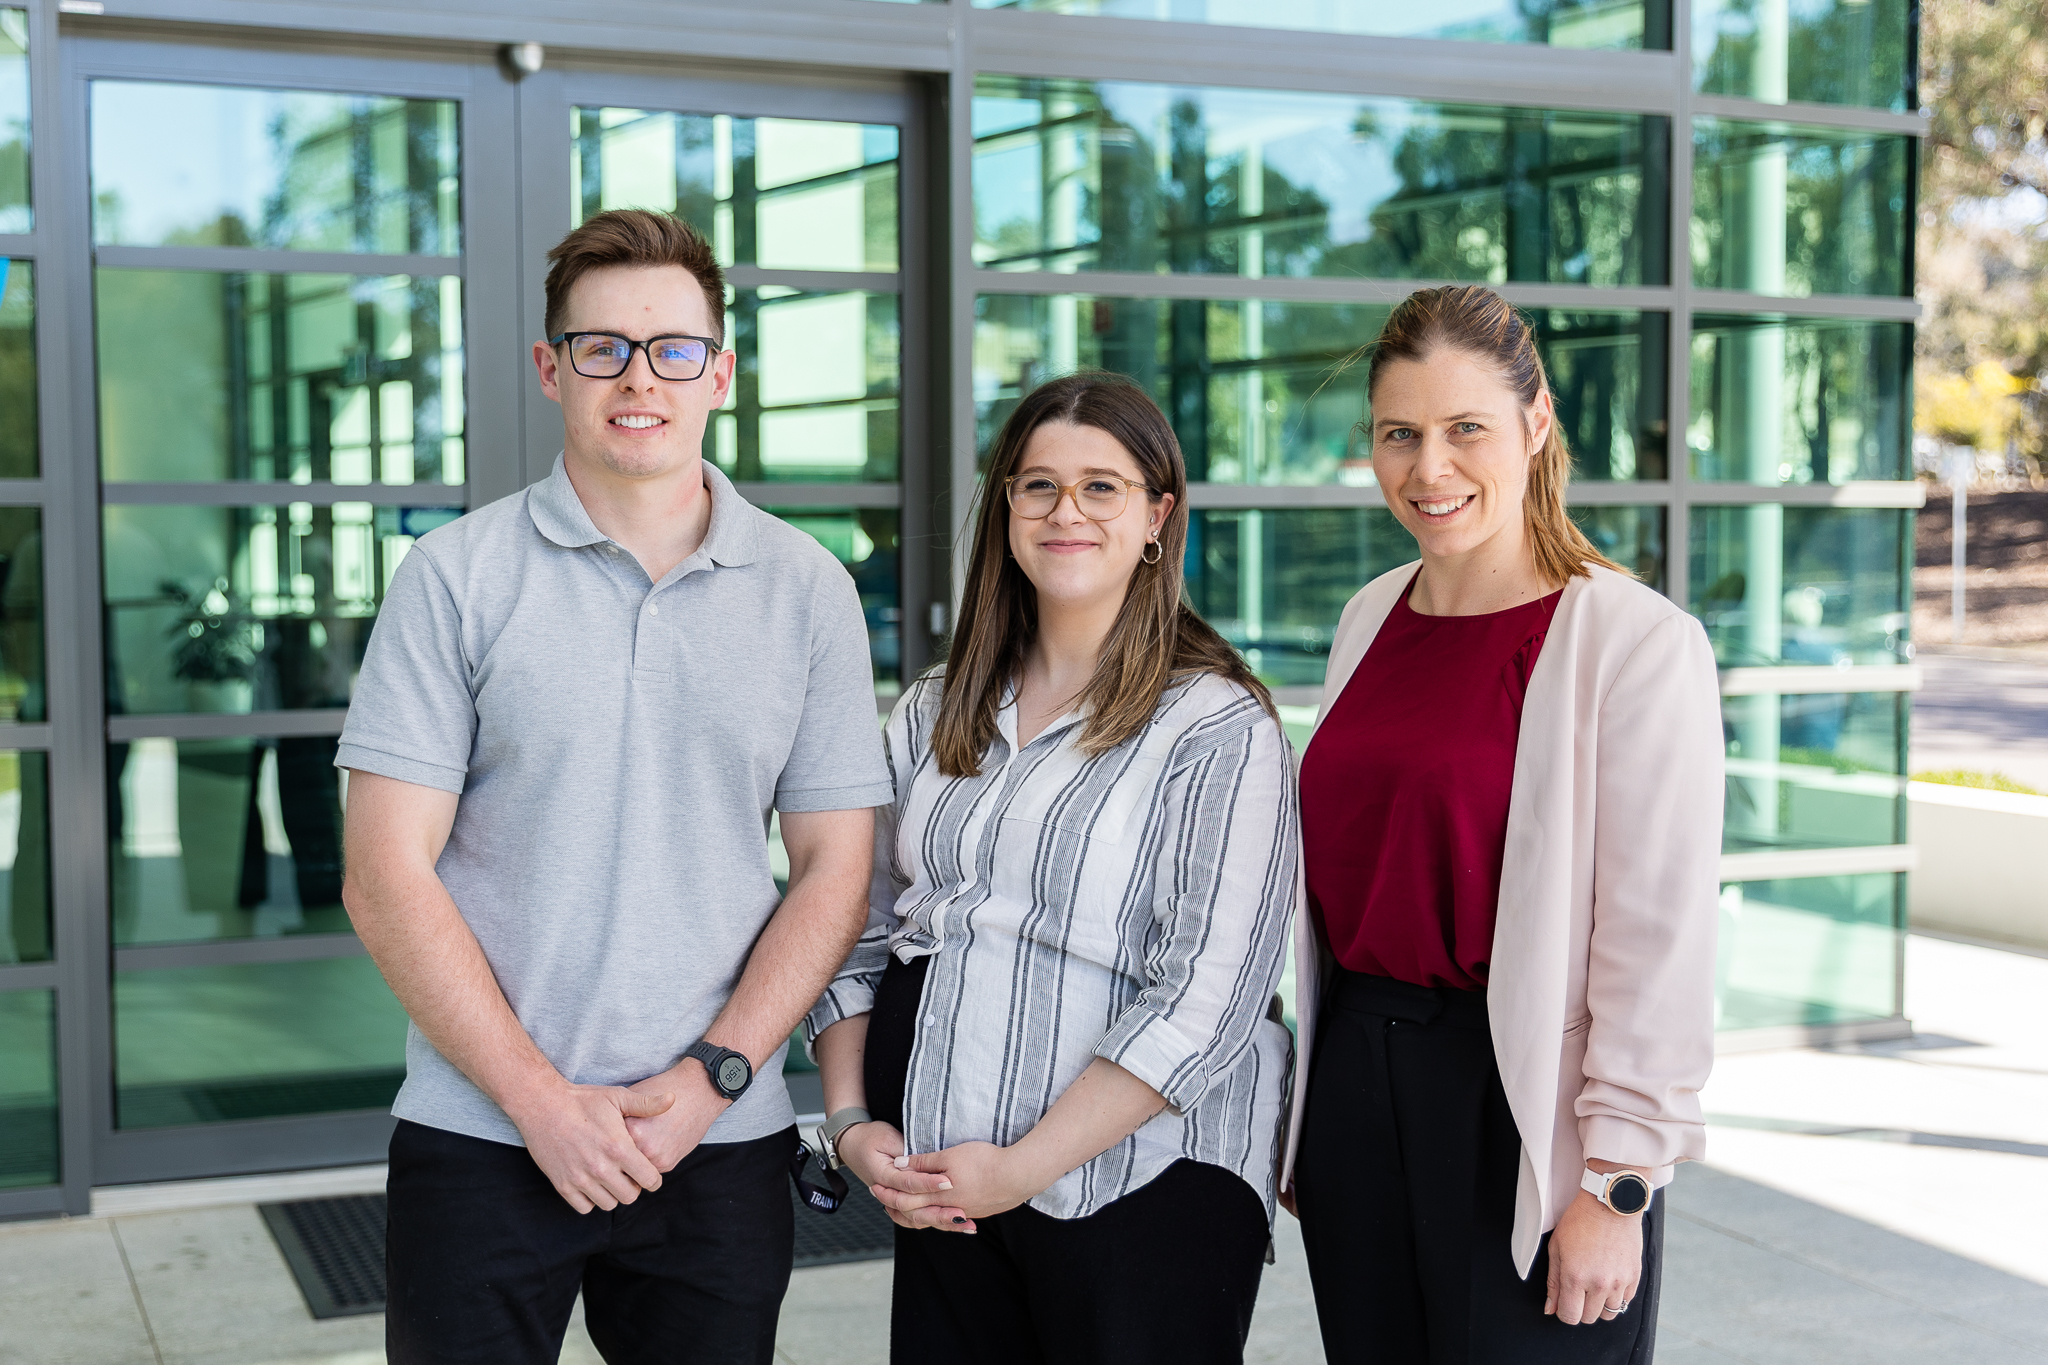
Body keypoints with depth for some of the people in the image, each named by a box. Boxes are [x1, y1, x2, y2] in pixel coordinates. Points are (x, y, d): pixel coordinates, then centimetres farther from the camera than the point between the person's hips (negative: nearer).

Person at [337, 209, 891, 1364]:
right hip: (481, 1135, -1)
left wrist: (711, 1075, -8)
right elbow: (387, 879, -5)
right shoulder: (458, 575, -2)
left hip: (721, 1142, 2)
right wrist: (540, 1098, -11)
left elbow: (835, 870, 3)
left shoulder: (808, 589, 3)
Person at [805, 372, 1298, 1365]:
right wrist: (851, 1121, -1)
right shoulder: (935, 713, 10)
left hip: (1138, 1193, -4)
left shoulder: (1221, 730, -8)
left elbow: (1205, 1003, -15)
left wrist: (1020, 1170, -16)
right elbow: (861, 930, 13)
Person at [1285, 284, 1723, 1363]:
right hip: (1354, 1081, 6)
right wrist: (1304, 1118, 16)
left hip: (1518, 1100, -6)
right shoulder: (1371, 618, 8)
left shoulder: (1635, 640, -12)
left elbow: (1658, 941, -14)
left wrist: (1618, 1186, -15)